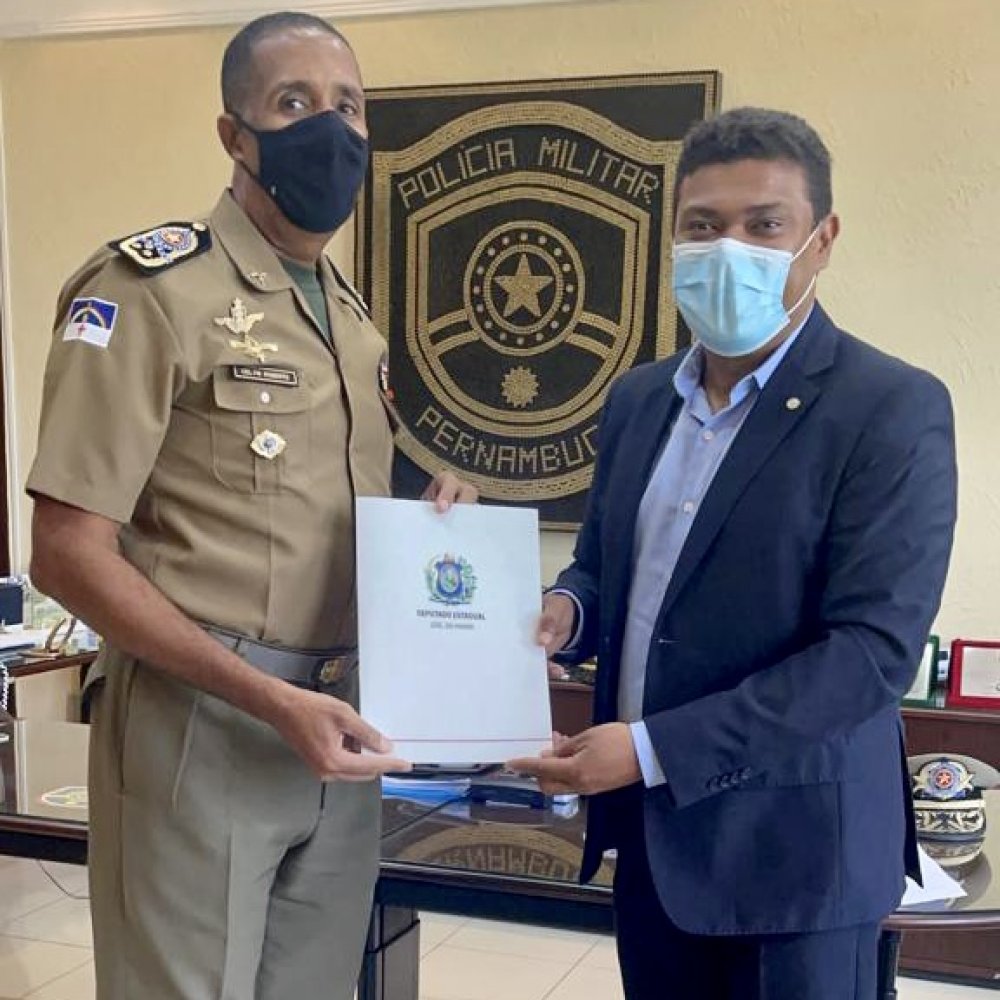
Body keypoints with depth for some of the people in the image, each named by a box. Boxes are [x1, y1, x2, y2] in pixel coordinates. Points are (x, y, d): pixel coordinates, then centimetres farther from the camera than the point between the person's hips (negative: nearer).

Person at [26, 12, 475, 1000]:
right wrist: (272, 701, -22)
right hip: (202, 727, -7)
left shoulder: (351, 316, 12)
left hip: (338, 728, 7)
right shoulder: (149, 288, -11)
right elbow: (69, 554, -16)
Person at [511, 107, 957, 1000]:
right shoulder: (638, 399, 8)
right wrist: (568, 608, -7)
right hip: (650, 832, 6)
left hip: (790, 848, -6)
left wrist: (654, 750, -23)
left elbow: (874, 647, -20)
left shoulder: (892, 409, -13)